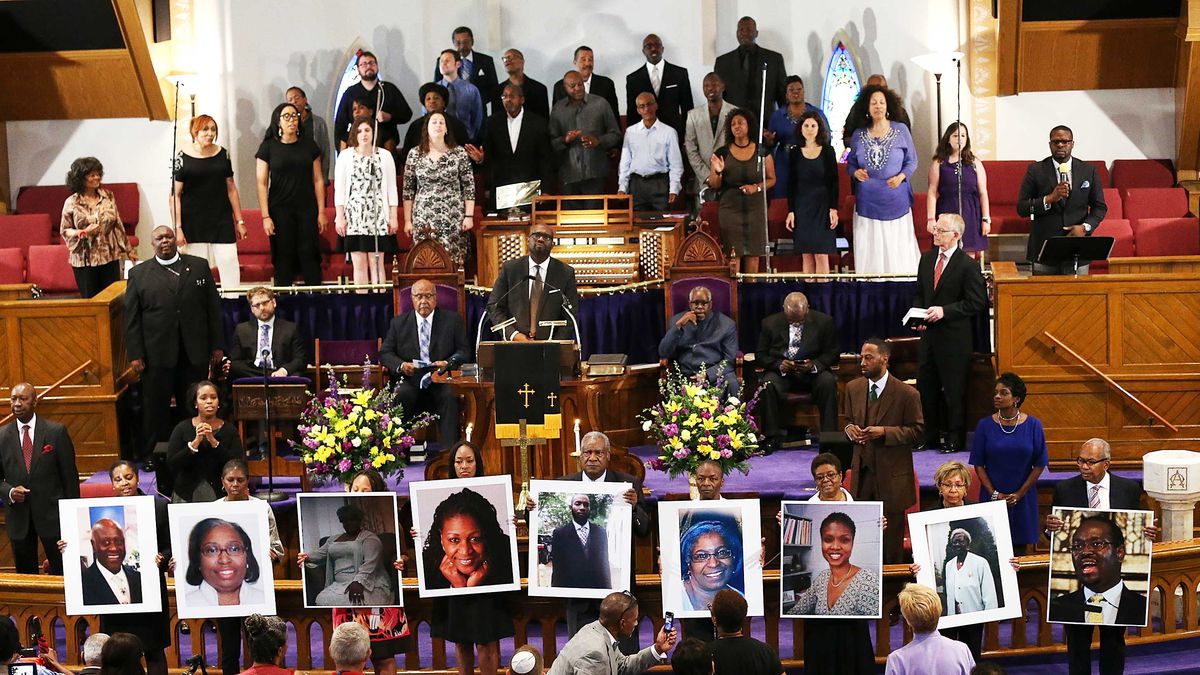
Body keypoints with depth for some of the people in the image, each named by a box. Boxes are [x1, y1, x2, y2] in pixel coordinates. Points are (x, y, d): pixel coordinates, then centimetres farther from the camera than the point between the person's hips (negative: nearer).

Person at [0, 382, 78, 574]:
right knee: (25, 574, 11)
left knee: (63, 571, 3)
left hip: (52, 514, -2)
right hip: (17, 515, 2)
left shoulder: (56, 432, -4)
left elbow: (70, 475, -1)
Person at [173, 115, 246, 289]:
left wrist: (239, 221, 10)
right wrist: (177, 227, -9)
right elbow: (175, 195, -3)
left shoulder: (222, 154, 7)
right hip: (193, 222, -2)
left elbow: (231, 189, 12)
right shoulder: (183, 157, -2)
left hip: (222, 221, 2)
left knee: (229, 261, -6)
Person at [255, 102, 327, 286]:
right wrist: (265, 216, -7)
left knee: (309, 254, -3)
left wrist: (321, 212, 4)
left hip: (307, 209, 1)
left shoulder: (309, 146, 8)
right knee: (283, 257, 1)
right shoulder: (268, 147, 1)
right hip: (280, 210, -1)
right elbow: (261, 183, -1)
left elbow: (318, 180, 9)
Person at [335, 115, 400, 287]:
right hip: (354, 216, 0)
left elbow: (391, 188, 6)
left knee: (376, 263, -1)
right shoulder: (345, 155, 6)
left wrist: (393, 217, 1)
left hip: (378, 217, 0)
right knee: (359, 264, 1)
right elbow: (339, 188, 4)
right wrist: (340, 217, -2)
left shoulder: (385, 155, 7)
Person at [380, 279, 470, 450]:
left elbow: (464, 351, 6)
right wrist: (400, 365, -12)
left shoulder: (453, 320, 10)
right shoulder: (399, 323, 14)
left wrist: (447, 363, -16)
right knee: (400, 395, -32)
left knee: (450, 397, -33)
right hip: (410, 380, 1)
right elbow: (385, 353, 11)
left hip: (441, 380, -1)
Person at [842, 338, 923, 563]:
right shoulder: (853, 388, 6)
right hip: (862, 470, 4)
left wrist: (884, 432, -19)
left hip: (892, 473, -4)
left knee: (891, 534, 6)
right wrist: (849, 429, -6)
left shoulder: (907, 393, -9)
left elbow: (916, 431, -6)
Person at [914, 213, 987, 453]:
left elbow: (976, 303, -13)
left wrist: (944, 311, -18)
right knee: (926, 387, 12)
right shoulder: (926, 258, 9)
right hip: (928, 333, 6)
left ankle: (955, 438, 14)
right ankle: (929, 436, 24)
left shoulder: (968, 266, -11)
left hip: (954, 337, -6)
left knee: (954, 390, 3)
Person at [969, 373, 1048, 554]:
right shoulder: (985, 425, -2)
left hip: (1023, 499, 0)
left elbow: (1040, 464, -1)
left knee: (1020, 549, 7)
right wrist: (994, 494, -9)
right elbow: (978, 464, -1)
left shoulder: (1033, 425, -3)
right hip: (993, 498, 0)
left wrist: (1020, 493, -7)